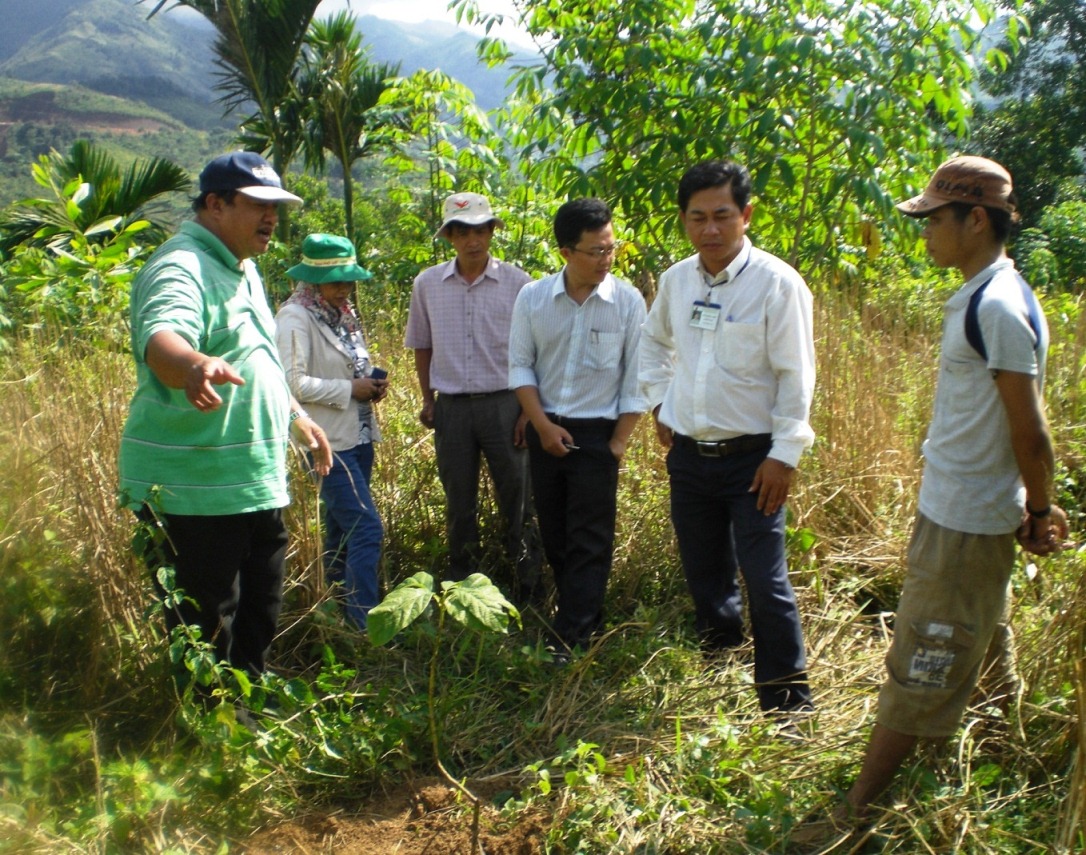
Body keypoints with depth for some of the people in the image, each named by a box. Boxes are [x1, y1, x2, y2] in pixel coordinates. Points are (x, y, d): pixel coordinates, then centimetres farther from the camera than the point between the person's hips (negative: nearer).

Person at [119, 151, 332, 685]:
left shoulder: (242, 270, 15)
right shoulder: (181, 268, -16)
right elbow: (161, 340, -38)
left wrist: (295, 415, 27)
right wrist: (195, 366, -58)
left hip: (257, 483, 10)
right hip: (194, 491, -10)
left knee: (258, 621, 21)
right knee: (205, 639, 0)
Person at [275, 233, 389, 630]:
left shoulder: (344, 314, 14)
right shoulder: (295, 318, -11)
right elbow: (293, 382, -20)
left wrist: (373, 382, 5)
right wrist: (349, 389, -17)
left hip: (359, 436, 9)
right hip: (329, 443, -9)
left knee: (342, 529, 16)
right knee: (366, 529, -12)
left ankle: (340, 611, 27)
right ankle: (365, 621, -4)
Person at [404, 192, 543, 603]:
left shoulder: (516, 282, -3)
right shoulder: (427, 284, 3)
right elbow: (422, 345, 13)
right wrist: (428, 399, 8)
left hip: (503, 403, -2)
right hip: (451, 407, 2)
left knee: (518, 499, 3)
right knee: (459, 503, 13)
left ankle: (528, 588, 16)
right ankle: (461, 586, 27)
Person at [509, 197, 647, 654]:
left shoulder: (628, 301, -9)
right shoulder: (532, 298, -5)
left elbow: (636, 377, -5)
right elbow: (520, 365, 1)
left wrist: (619, 441, -7)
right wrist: (542, 424, -8)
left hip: (597, 432, -3)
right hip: (546, 430, 3)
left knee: (589, 541, -1)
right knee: (553, 532, 14)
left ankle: (572, 641, 7)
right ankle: (584, 614, 33)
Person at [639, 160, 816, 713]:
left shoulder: (777, 282, -13)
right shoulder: (676, 279, 3)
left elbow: (796, 376, -12)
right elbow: (653, 343, 21)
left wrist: (785, 454, -14)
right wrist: (658, 403, 11)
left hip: (751, 458, -5)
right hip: (688, 455, 5)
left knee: (765, 584, -4)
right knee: (704, 578, 18)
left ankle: (787, 704, 12)